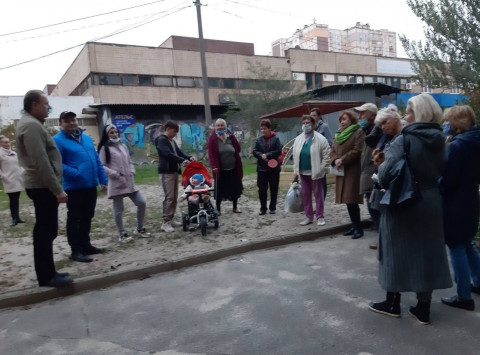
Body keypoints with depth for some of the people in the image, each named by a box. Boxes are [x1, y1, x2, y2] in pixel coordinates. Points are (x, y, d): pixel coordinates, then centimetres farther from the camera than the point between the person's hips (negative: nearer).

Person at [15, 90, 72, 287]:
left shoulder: (30, 123, 18)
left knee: (45, 231, 14)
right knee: (46, 232, -4)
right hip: (43, 187, -10)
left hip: (41, 185, 10)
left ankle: (47, 273, 23)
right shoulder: (32, 125, -16)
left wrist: (55, 187, 21)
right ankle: (46, 277, 4)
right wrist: (58, 189, -22)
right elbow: (41, 162, -23)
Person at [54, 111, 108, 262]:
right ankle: (76, 250, 9)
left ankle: (85, 245, 29)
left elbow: (97, 160, 15)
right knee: (74, 219, 1)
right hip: (74, 187, -7)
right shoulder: (58, 140, -8)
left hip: (91, 185, 7)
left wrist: (103, 179, 10)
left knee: (87, 217, 16)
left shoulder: (87, 138, 14)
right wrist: (76, 173, -26)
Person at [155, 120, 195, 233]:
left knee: (174, 197, 10)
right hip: (166, 172, -9)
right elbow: (168, 154, -22)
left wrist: (189, 157, -3)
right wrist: (182, 160, -27)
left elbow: (179, 152, 16)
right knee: (169, 197, -12)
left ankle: (170, 219, 18)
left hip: (174, 171, 9)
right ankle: (165, 223, -7)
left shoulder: (172, 141, 19)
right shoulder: (161, 140, -9)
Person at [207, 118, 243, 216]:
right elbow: (211, 154, -11)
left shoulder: (230, 136, 5)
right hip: (220, 170, -3)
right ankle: (217, 209, 17)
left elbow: (238, 149, -1)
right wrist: (214, 166, -22)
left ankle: (235, 207, 28)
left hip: (233, 169, 3)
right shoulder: (212, 138, -4)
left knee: (235, 188, 12)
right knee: (220, 190, 4)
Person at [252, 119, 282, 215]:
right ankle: (263, 208, 16)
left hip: (274, 168, -2)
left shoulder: (275, 139, -4)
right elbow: (254, 152, -1)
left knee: (274, 189, 7)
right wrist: (262, 156, -19)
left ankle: (272, 207, 20)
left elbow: (279, 151, -11)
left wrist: (267, 155, -17)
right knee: (262, 189, 5)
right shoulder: (258, 140, 2)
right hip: (261, 168, 2)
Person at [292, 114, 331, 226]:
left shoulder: (321, 139, -9)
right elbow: (295, 157, 9)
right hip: (303, 172, 5)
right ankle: (308, 217, 22)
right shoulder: (298, 139, 8)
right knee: (305, 195, 11)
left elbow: (326, 156, -9)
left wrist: (320, 170, -14)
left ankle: (320, 217, 15)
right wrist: (295, 172, 5)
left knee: (318, 195, 4)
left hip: (315, 173, -5)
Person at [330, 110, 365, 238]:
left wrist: (343, 160, -16)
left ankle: (358, 228, -1)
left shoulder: (359, 132, -4)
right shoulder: (338, 134, 19)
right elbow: (333, 151, 14)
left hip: (353, 170, -7)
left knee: (351, 200, -11)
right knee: (347, 200, 8)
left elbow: (357, 151, -14)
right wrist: (335, 160, -6)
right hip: (341, 171, 7)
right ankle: (354, 226, 18)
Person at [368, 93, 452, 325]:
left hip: (403, 203, -6)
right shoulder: (440, 140, 5)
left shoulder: (404, 140, -15)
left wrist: (381, 165, -2)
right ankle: (423, 308, 23)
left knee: (398, 251, 8)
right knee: (427, 252, 12)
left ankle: (393, 303, 22)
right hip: (431, 202, 6)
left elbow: (386, 175, -21)